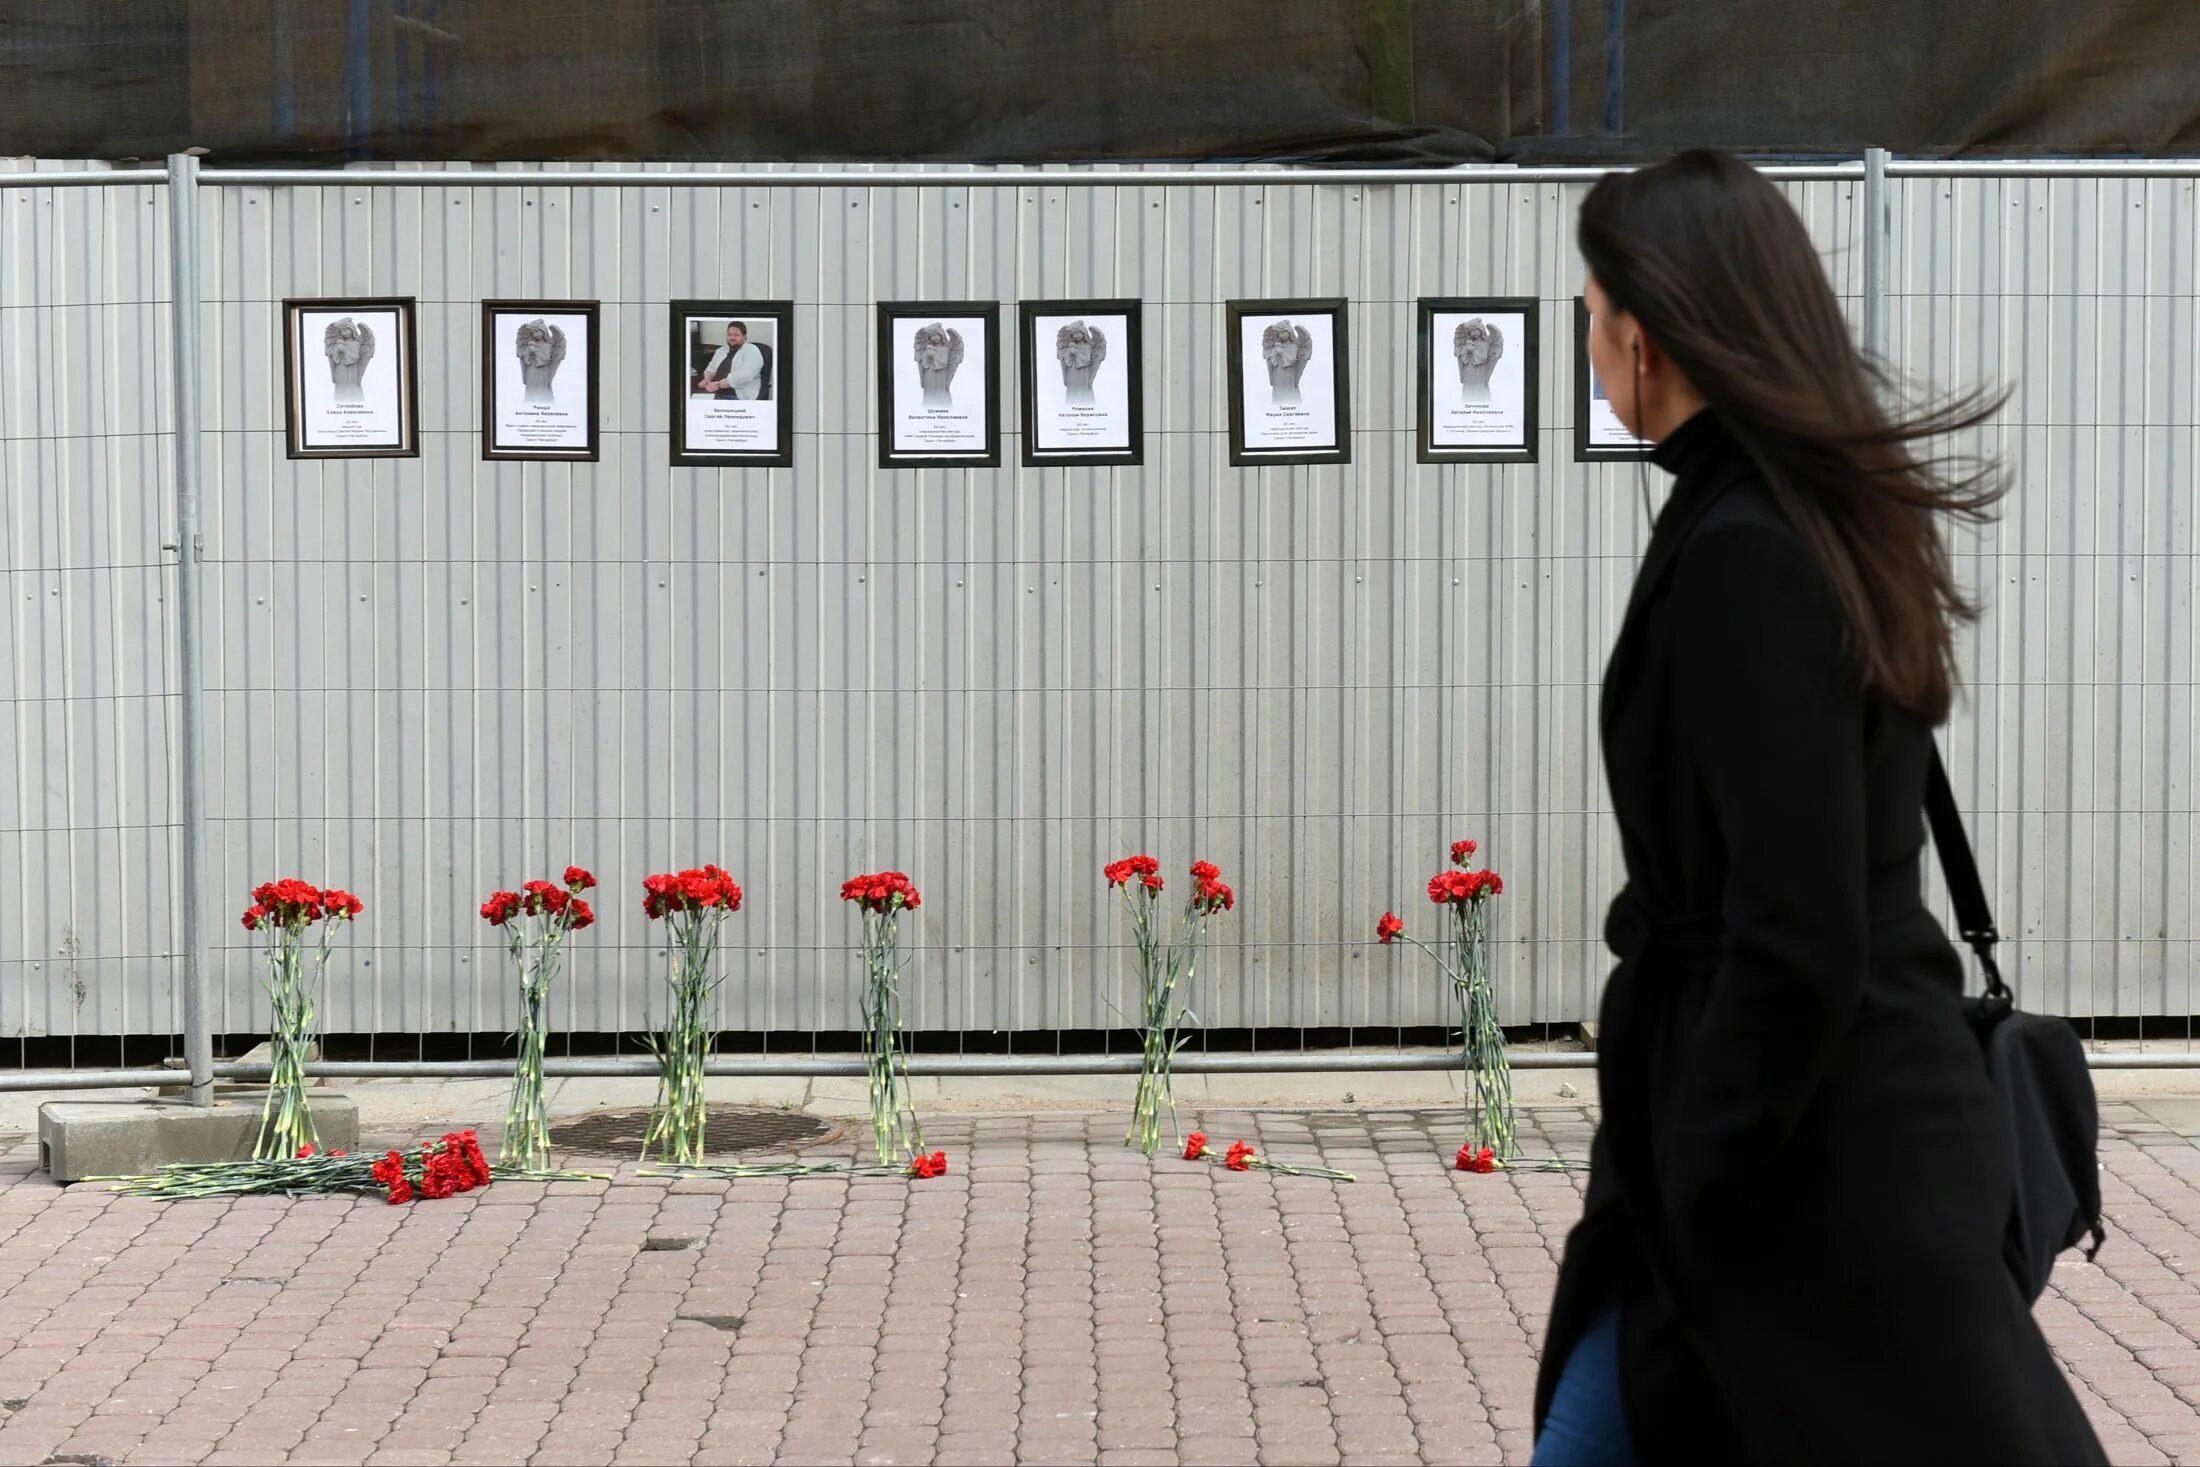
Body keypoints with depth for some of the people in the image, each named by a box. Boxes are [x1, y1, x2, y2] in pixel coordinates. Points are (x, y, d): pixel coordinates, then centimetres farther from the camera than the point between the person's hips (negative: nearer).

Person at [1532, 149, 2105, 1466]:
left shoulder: (1742, 562, -20)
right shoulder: (1827, 521, 9)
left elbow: (1795, 941, -23)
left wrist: (1697, 1204, -14)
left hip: (1809, 1159, -10)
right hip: (1850, 1111, 10)